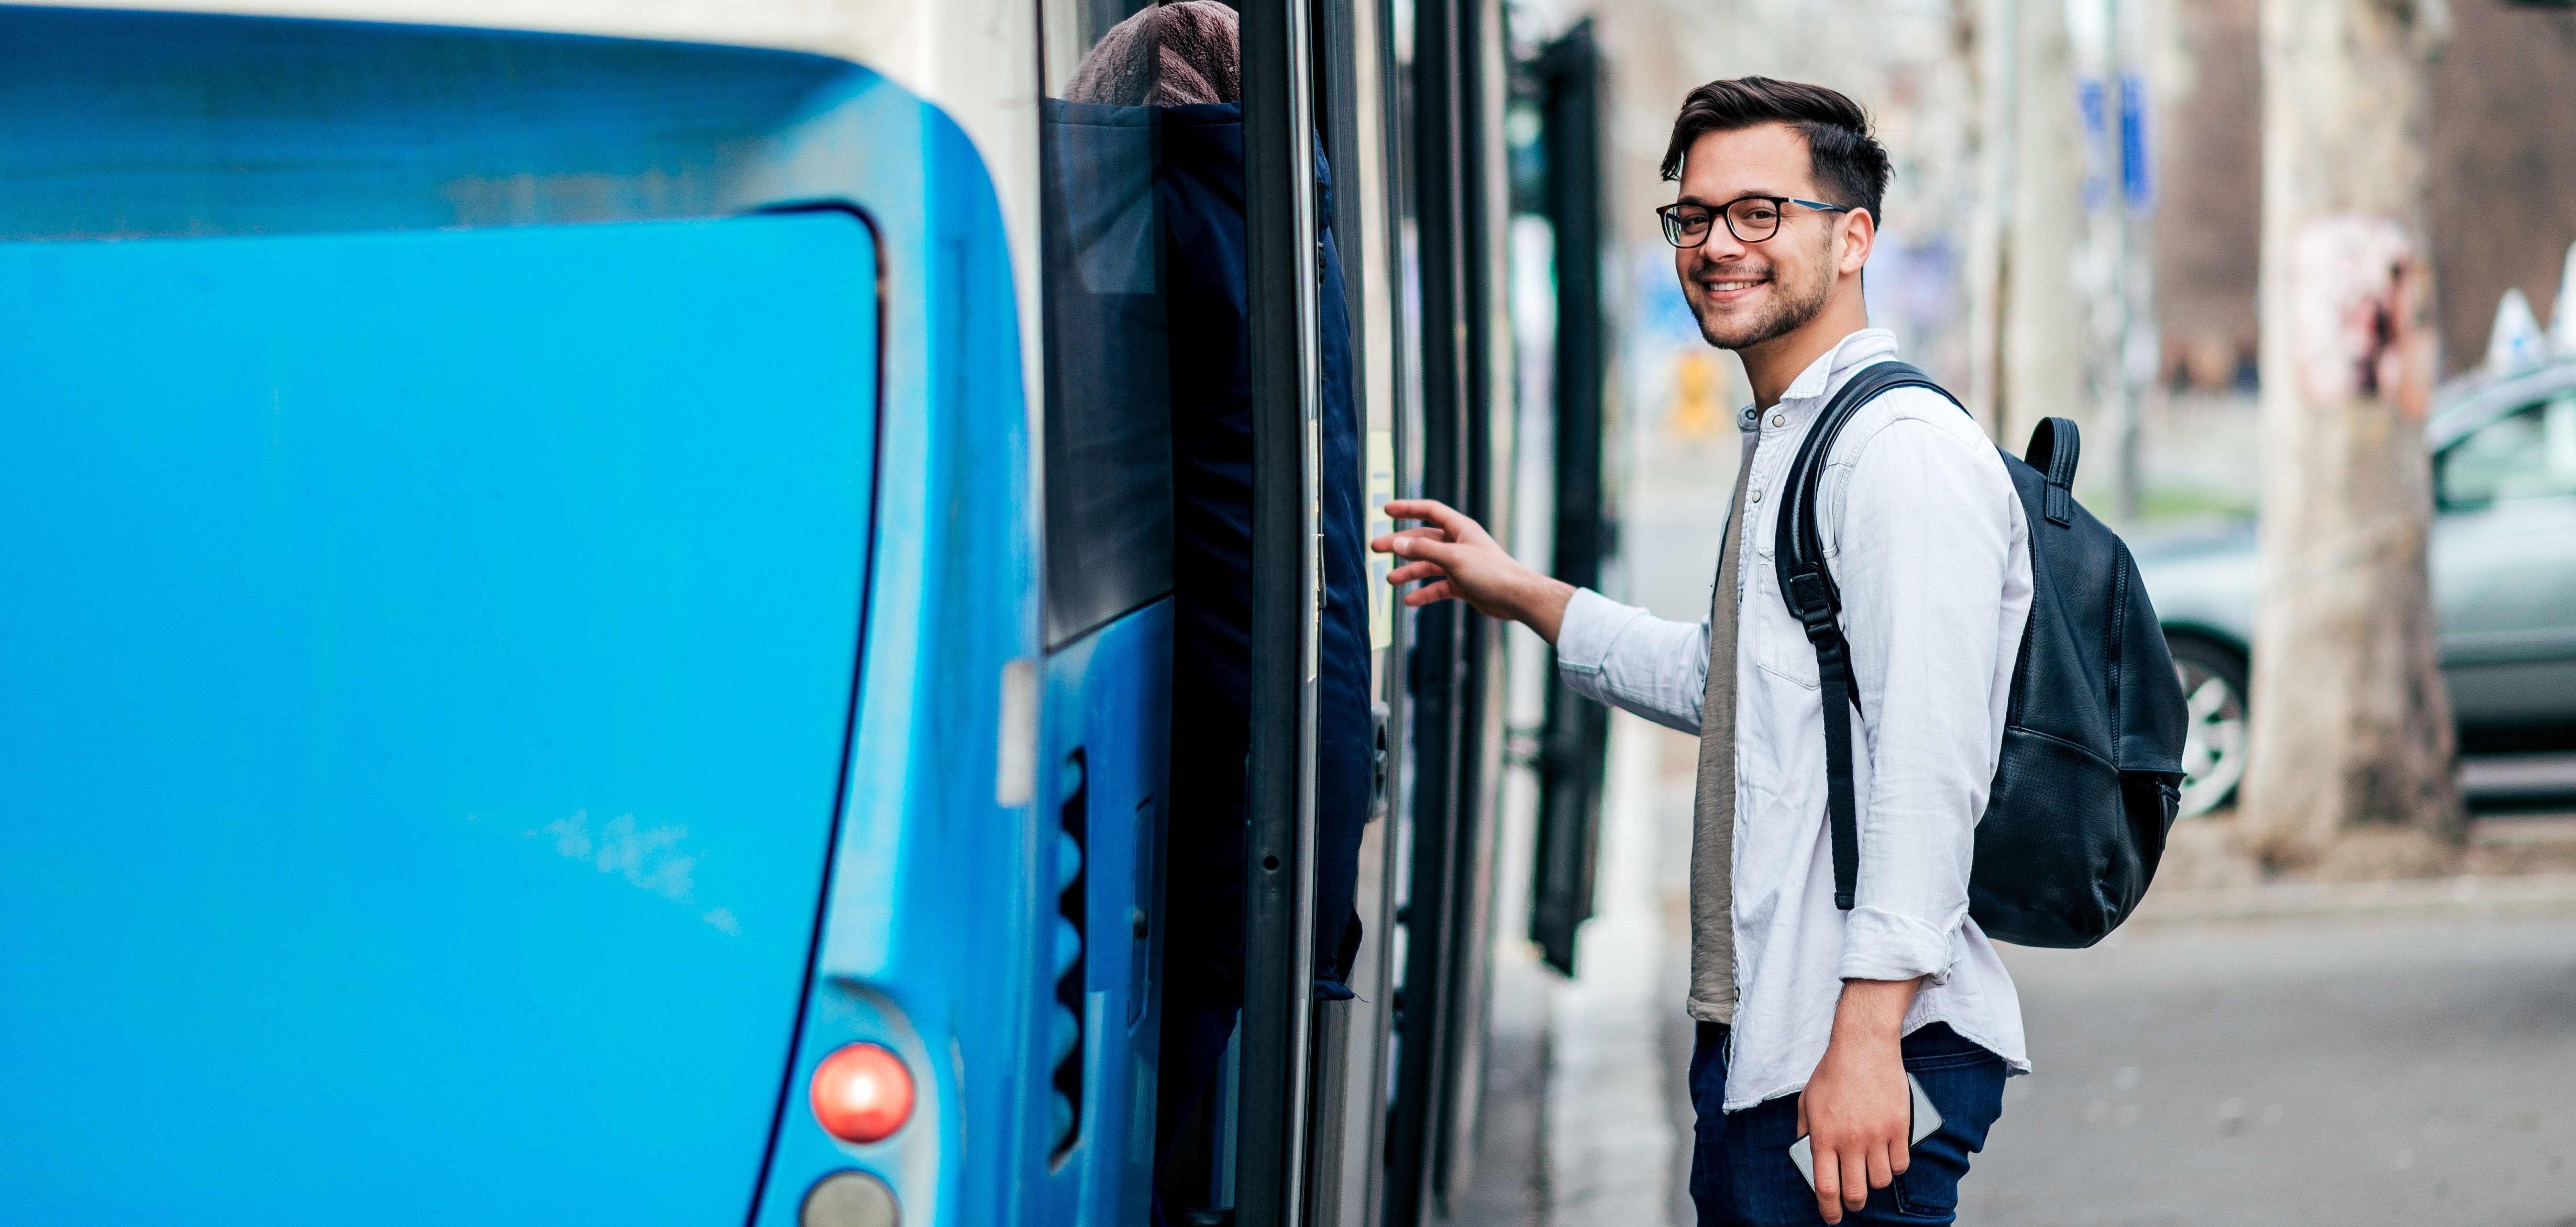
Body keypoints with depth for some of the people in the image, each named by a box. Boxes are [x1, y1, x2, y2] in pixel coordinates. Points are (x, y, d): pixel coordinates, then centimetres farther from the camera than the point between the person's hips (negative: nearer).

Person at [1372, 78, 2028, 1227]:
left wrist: (1866, 1035, -26)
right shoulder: (1780, 444, 19)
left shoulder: (1907, 452, -14)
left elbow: (1927, 769, -21)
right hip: (1755, 1041, 10)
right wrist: (1523, 596, 37)